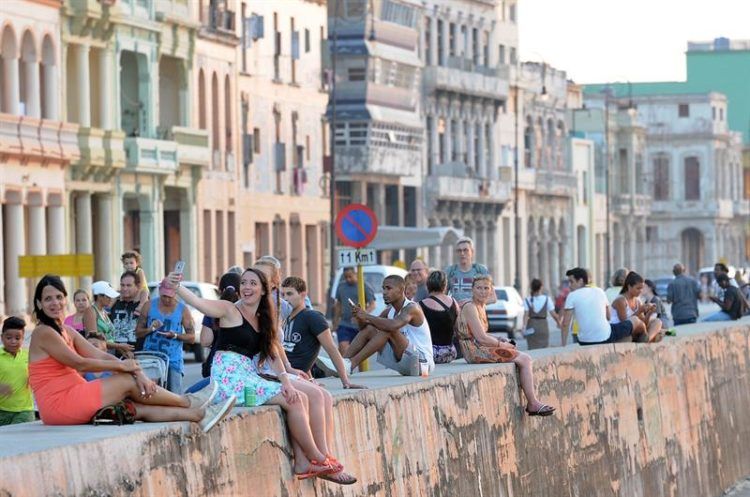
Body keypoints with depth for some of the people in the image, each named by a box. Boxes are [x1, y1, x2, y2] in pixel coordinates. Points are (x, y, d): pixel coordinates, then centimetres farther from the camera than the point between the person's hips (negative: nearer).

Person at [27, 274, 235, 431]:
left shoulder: (66, 332, 19)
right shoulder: (43, 333, -9)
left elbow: (102, 356, 9)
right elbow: (79, 363, -15)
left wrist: (137, 372, -5)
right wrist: (121, 365, -7)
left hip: (70, 404, 8)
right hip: (58, 403, -8)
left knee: (140, 409, 0)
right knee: (127, 381, -7)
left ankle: (199, 415, 0)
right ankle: (188, 402, 6)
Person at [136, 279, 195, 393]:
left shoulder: (183, 309, 2)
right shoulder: (149, 306, 6)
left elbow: (192, 338, 4)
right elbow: (138, 332, 10)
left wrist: (175, 335, -14)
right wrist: (150, 329, -11)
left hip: (173, 361, -1)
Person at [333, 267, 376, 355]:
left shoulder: (365, 286, -3)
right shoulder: (341, 286, 12)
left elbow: (372, 305, -7)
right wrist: (335, 322, 18)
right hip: (344, 325, 3)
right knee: (343, 348, -15)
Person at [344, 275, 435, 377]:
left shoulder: (411, 308, -16)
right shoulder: (389, 311, 9)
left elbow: (393, 325, -35)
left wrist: (367, 316, -27)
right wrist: (360, 319, -17)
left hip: (421, 362, -8)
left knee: (388, 330, -27)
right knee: (368, 329, 0)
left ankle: (352, 364, -30)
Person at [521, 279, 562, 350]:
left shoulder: (527, 300, 0)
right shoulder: (547, 299, -3)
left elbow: (526, 315, -10)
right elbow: (553, 314, -3)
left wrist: (524, 327, -16)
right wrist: (558, 323, 12)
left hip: (531, 326, 1)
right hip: (543, 325, -1)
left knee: (532, 348, 7)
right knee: (543, 349, 1)